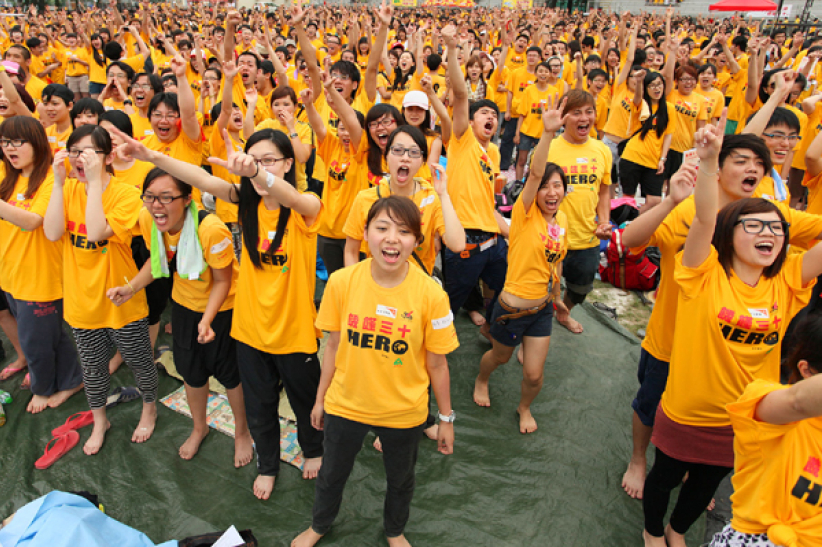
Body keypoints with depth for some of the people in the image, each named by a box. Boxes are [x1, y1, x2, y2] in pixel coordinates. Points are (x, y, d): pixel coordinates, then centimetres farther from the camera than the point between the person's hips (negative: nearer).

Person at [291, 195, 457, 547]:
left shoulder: (430, 294, -22)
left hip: (403, 412, -1)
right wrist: (320, 399, 6)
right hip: (345, 405, 1)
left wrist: (446, 418, -1)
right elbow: (334, 345, -3)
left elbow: (436, 364, -10)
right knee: (332, 474, 25)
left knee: (400, 479, 25)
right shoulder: (341, 282, -17)